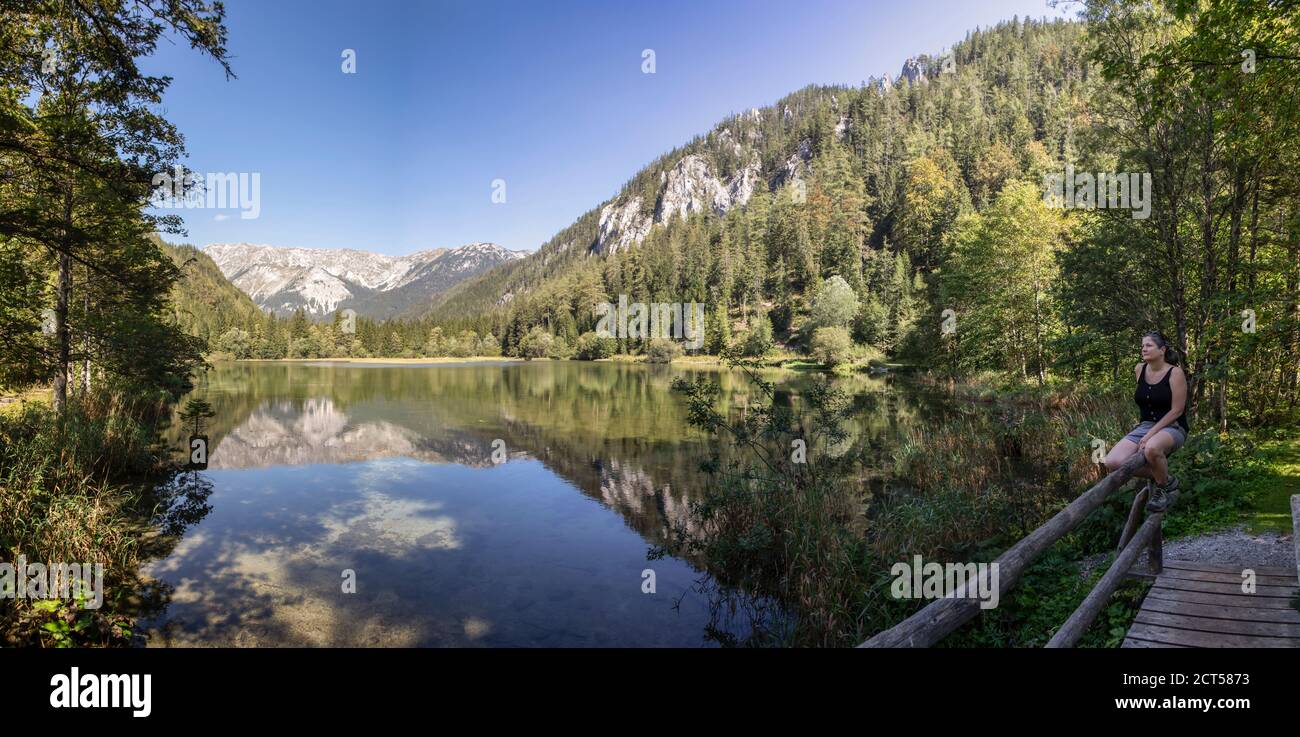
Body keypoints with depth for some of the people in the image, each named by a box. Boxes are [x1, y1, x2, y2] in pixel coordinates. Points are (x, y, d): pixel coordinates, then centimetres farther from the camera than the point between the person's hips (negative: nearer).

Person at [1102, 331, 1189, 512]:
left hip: (1172, 428, -5)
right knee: (1112, 463, -21)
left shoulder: (1175, 373, -9)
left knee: (1151, 448, -42)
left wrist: (1151, 434, -19)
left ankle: (1164, 484, -10)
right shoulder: (1139, 370, 7)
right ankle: (1156, 475, 7)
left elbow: (1177, 410, -13)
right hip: (1144, 426, 5)